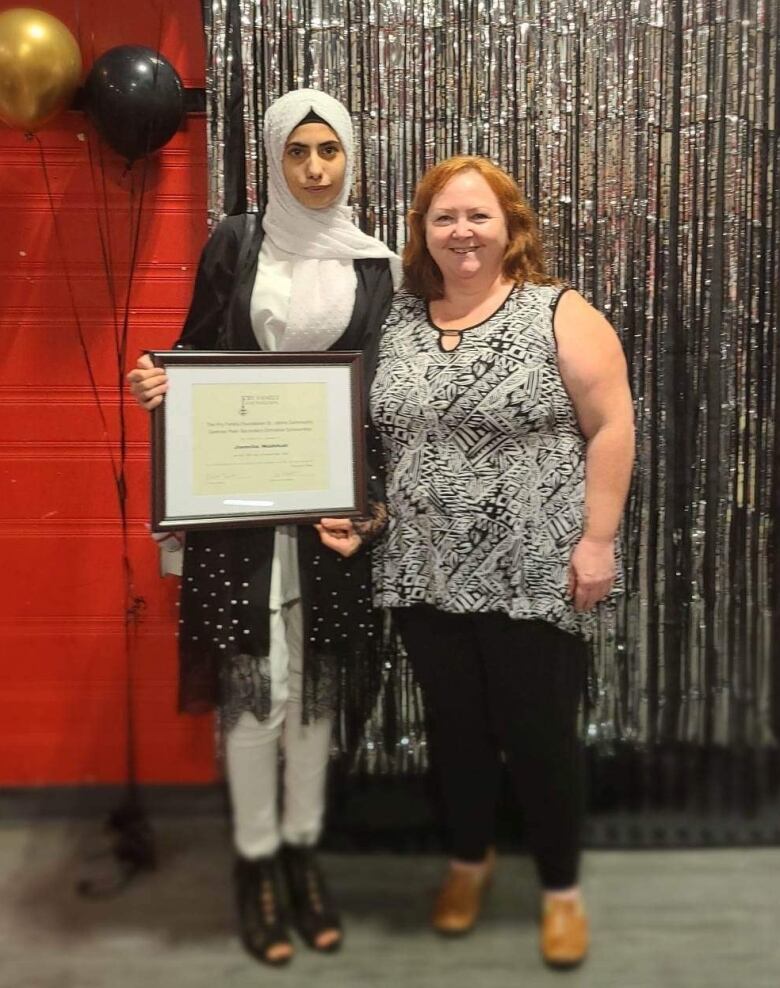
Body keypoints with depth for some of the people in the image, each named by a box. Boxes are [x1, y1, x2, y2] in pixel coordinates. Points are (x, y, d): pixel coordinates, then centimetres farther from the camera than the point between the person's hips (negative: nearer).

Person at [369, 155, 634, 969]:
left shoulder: (559, 315, -6)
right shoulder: (396, 321, 7)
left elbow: (611, 427, -8)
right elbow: (373, 431, 14)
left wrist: (597, 540, -13)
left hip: (532, 576, -4)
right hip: (424, 574, 4)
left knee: (538, 732, 7)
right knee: (454, 726, 16)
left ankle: (561, 887, 29)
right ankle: (469, 859, 39)